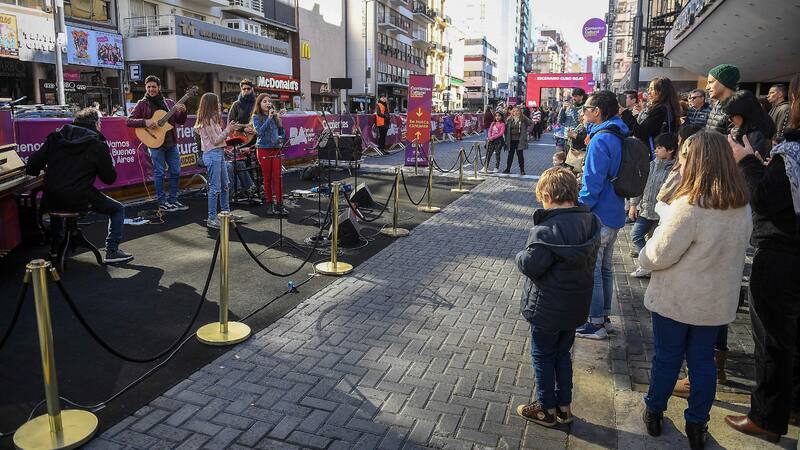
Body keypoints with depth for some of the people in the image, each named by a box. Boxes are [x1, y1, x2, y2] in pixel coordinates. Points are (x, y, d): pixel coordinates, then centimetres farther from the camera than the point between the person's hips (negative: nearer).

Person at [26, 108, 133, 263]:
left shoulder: (55, 138, 8)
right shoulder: (98, 145, -5)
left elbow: (33, 167, 3)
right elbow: (110, 179, -3)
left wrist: (52, 173, 23)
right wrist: (110, 163, 14)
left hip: (52, 199, 6)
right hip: (79, 199, -6)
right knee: (118, 210, 13)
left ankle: (55, 247, 44)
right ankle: (112, 251, 4)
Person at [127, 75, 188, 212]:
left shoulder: (169, 103, 11)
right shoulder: (142, 104, 0)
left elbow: (180, 122, 11)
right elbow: (129, 121, -6)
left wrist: (183, 112, -9)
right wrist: (145, 122, -21)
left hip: (171, 143, 4)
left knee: (176, 172, 7)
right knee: (159, 173, 0)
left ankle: (173, 200, 19)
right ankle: (162, 202, 8)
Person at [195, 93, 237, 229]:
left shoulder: (211, 119, 16)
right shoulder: (208, 120, -14)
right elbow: (215, 141, -15)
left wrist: (228, 128, 9)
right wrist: (228, 130, -9)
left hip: (219, 153, 10)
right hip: (212, 155, -10)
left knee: (224, 185, 17)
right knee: (215, 188, -7)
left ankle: (226, 212, 28)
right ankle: (211, 219, -1)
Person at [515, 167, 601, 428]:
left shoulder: (548, 230, -28)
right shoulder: (590, 221, -3)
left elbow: (529, 265, -28)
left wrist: (521, 256, -8)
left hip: (547, 310, -7)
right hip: (576, 306, 7)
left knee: (543, 357, 12)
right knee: (562, 355, 22)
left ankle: (547, 409, 27)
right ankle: (564, 407, 35)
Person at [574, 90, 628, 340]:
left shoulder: (600, 141, -21)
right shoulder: (617, 136, 9)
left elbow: (592, 184, -22)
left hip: (598, 217, -10)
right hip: (614, 215, 10)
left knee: (591, 270, 1)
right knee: (605, 268, 19)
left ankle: (595, 324, 11)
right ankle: (604, 317, 30)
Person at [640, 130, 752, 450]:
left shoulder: (689, 206, -26)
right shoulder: (742, 206, -2)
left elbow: (658, 256, -20)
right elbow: (734, 251, 10)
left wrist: (644, 255, 0)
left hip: (675, 300, -5)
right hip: (718, 301, 5)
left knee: (666, 358, 13)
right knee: (703, 360, 17)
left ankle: (654, 413, 32)